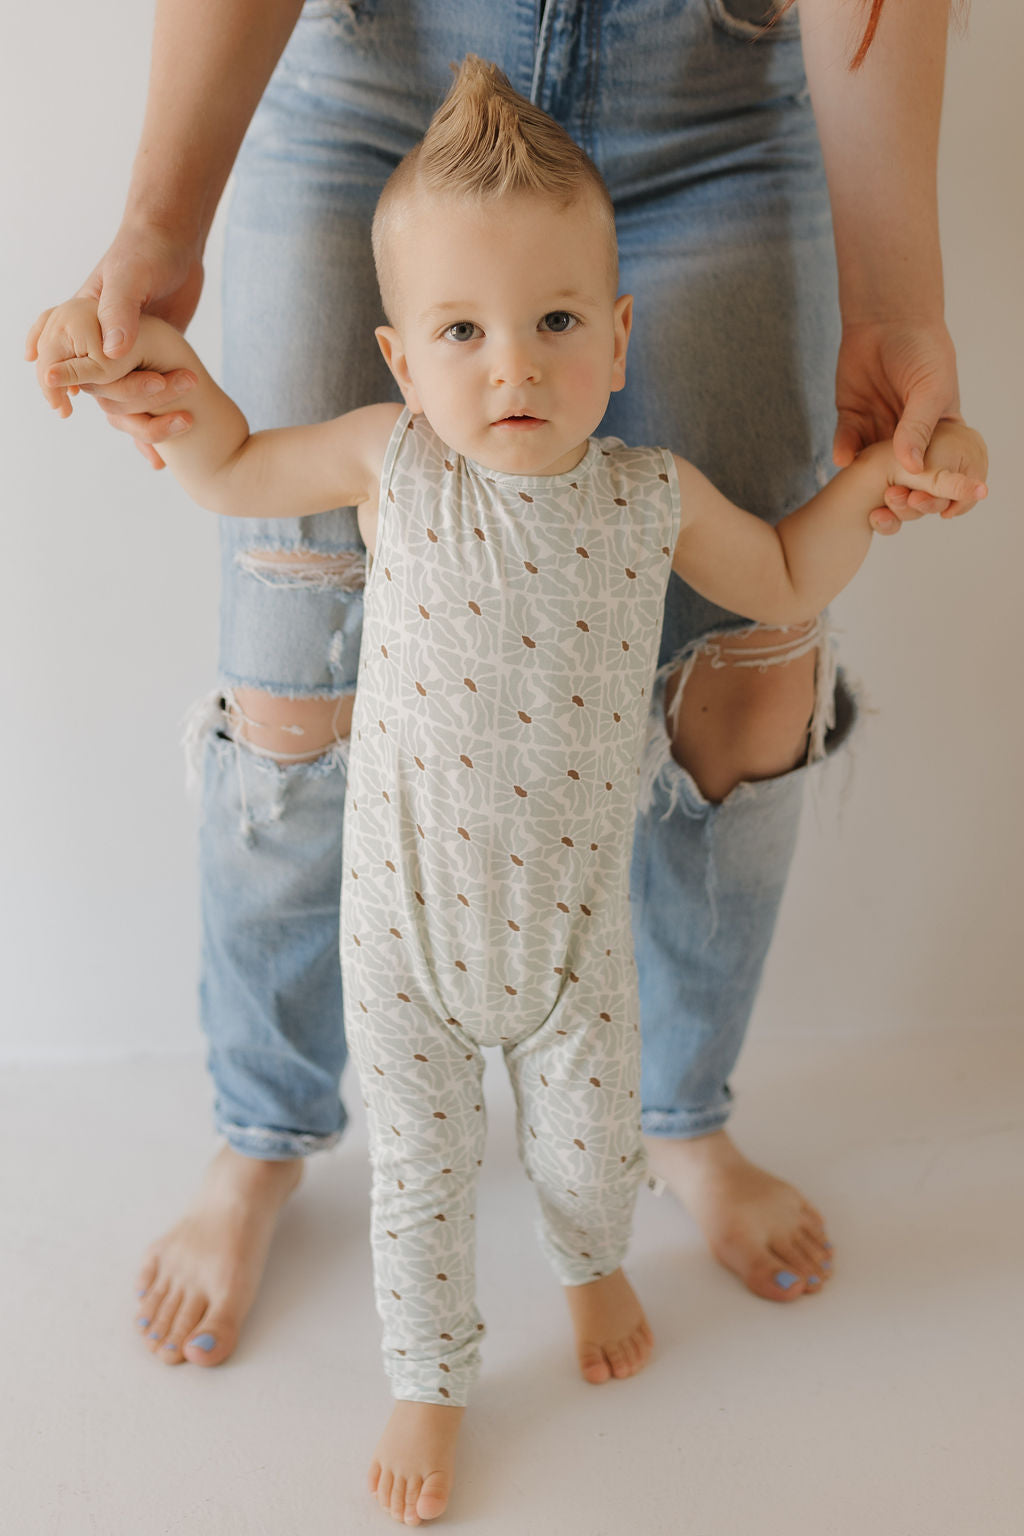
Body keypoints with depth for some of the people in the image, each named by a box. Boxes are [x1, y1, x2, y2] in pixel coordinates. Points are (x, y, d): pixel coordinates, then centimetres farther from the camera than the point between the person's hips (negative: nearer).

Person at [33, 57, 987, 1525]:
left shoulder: (653, 495, -12)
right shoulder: (393, 462, -14)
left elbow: (786, 584, 7)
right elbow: (232, 470, 3)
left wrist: (871, 481, -6)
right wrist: (157, 356, -12)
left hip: (573, 924, 2)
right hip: (407, 927, -1)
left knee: (595, 1144, 23)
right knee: (422, 1171, 15)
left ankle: (593, 1264, 59)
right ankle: (430, 1381, 41)